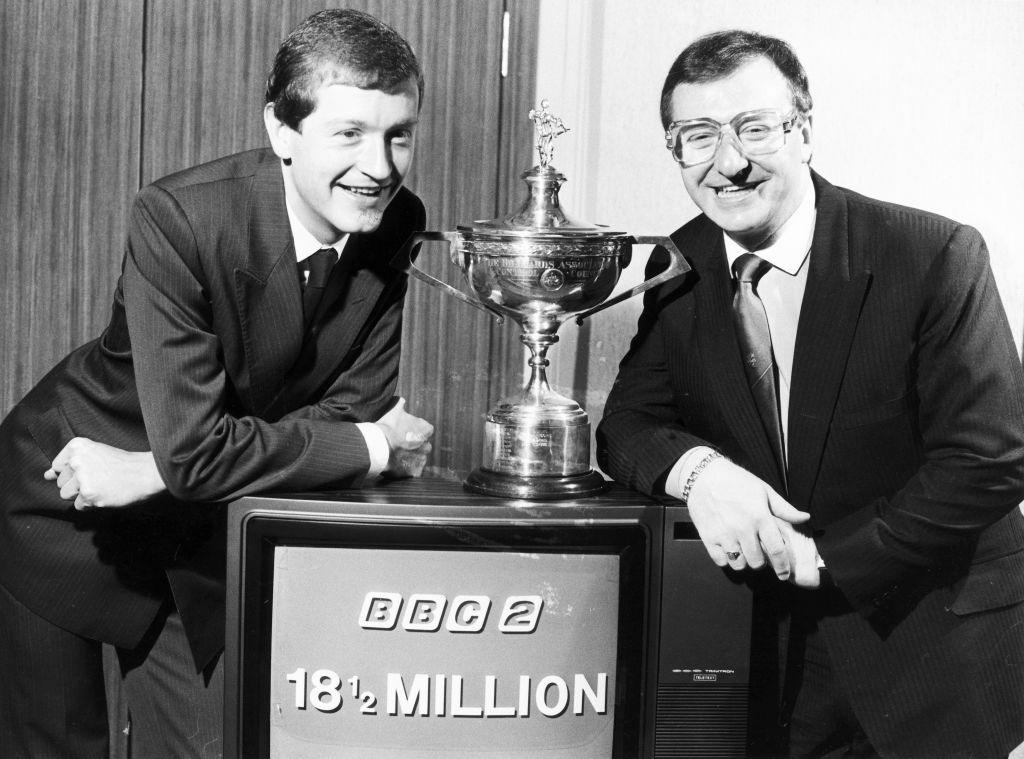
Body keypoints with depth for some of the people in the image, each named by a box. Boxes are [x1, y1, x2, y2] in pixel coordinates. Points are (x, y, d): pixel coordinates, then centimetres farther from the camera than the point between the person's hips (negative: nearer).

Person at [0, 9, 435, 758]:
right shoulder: (179, 219, -29)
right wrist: (375, 448, -24)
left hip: (200, 534, 4)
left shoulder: (398, 226, -13)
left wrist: (149, 473, -21)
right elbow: (192, 449, -32)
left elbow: (352, 407, -13)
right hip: (66, 516, -4)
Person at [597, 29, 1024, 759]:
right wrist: (692, 467, -23)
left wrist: (828, 559, -19)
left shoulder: (936, 256, -17)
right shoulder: (680, 269, -2)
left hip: (933, 649, -3)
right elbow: (626, 424, -1)